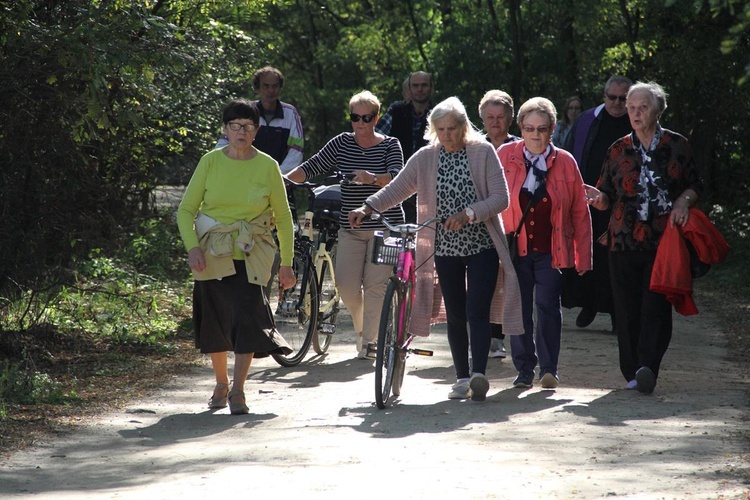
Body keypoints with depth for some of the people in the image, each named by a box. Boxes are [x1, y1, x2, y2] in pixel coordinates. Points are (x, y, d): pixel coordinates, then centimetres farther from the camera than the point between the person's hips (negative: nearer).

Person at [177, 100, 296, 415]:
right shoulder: (211, 162, -1)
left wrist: (286, 264, 5)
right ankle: (221, 385, 27)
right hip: (212, 255, 1)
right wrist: (192, 247, -12)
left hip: (250, 256, -1)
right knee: (214, 319, 7)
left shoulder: (267, 166, -1)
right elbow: (186, 209, 3)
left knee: (247, 315, -14)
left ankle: (238, 390, -6)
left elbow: (283, 217, 7)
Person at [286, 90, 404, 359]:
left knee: (375, 284, -7)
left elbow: (397, 178, -16)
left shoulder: (390, 145, -1)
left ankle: (370, 341, 0)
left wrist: (372, 178, -35)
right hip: (351, 228, 3)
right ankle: (362, 327, 23)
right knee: (346, 285, -4)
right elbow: (312, 167, 3)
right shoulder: (342, 143, 7)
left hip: (384, 225, -3)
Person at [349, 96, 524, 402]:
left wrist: (468, 213, -23)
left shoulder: (483, 152, -6)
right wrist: (367, 208, -14)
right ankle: (462, 378, 15)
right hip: (446, 248, 3)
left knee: (477, 311, -14)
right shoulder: (425, 158, 2)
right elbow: (397, 188, 2)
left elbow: (501, 198, -9)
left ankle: (478, 373, -22)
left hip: (483, 246, -3)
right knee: (455, 316, 7)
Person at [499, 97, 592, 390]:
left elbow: (580, 213, 5)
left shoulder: (565, 162, 2)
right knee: (519, 309, 3)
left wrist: (583, 257, 3)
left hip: (550, 251, -1)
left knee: (547, 305, -10)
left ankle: (549, 369, -1)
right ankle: (524, 370, 15)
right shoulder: (505, 156, 2)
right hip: (515, 248, 1)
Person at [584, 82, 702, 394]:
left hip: (664, 239, -2)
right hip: (624, 239, 2)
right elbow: (607, 199, 11)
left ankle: (647, 367, -21)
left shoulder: (676, 146, 7)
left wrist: (683, 201, -7)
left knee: (656, 305, -13)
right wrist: (597, 198, -11)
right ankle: (632, 372, 8)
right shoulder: (619, 150, 11)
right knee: (627, 307, 0)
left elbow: (695, 186, 14)